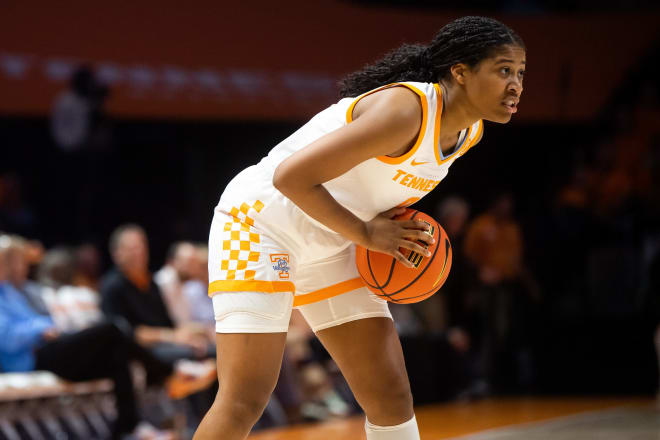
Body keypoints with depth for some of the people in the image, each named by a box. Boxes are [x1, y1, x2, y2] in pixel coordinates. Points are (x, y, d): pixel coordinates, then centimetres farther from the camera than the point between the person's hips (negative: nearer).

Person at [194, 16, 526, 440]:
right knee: (244, 401, -15)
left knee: (393, 398, 5)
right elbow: (292, 177, -30)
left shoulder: (469, 131, 0)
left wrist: (398, 228, 1)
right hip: (260, 221, -9)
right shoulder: (404, 110, -29)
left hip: (326, 247, 9)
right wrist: (365, 234, -22)